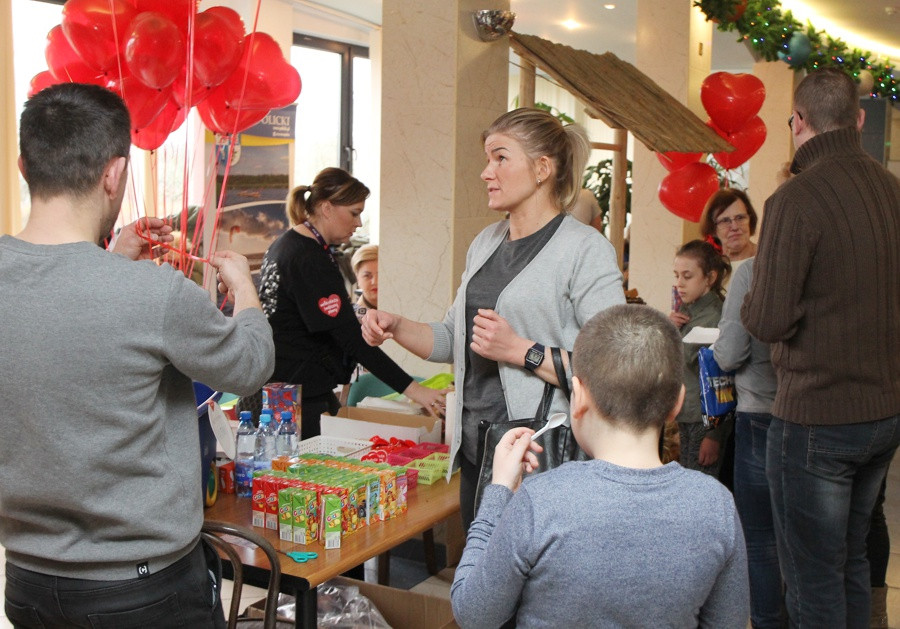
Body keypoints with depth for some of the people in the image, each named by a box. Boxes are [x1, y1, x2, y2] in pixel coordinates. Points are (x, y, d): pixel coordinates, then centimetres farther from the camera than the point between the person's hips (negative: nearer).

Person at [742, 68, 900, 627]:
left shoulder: (797, 199, -19)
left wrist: (751, 301, 1)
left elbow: (768, 320, -20)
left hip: (817, 418, -7)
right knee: (853, 559, 22)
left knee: (813, 575, 4)